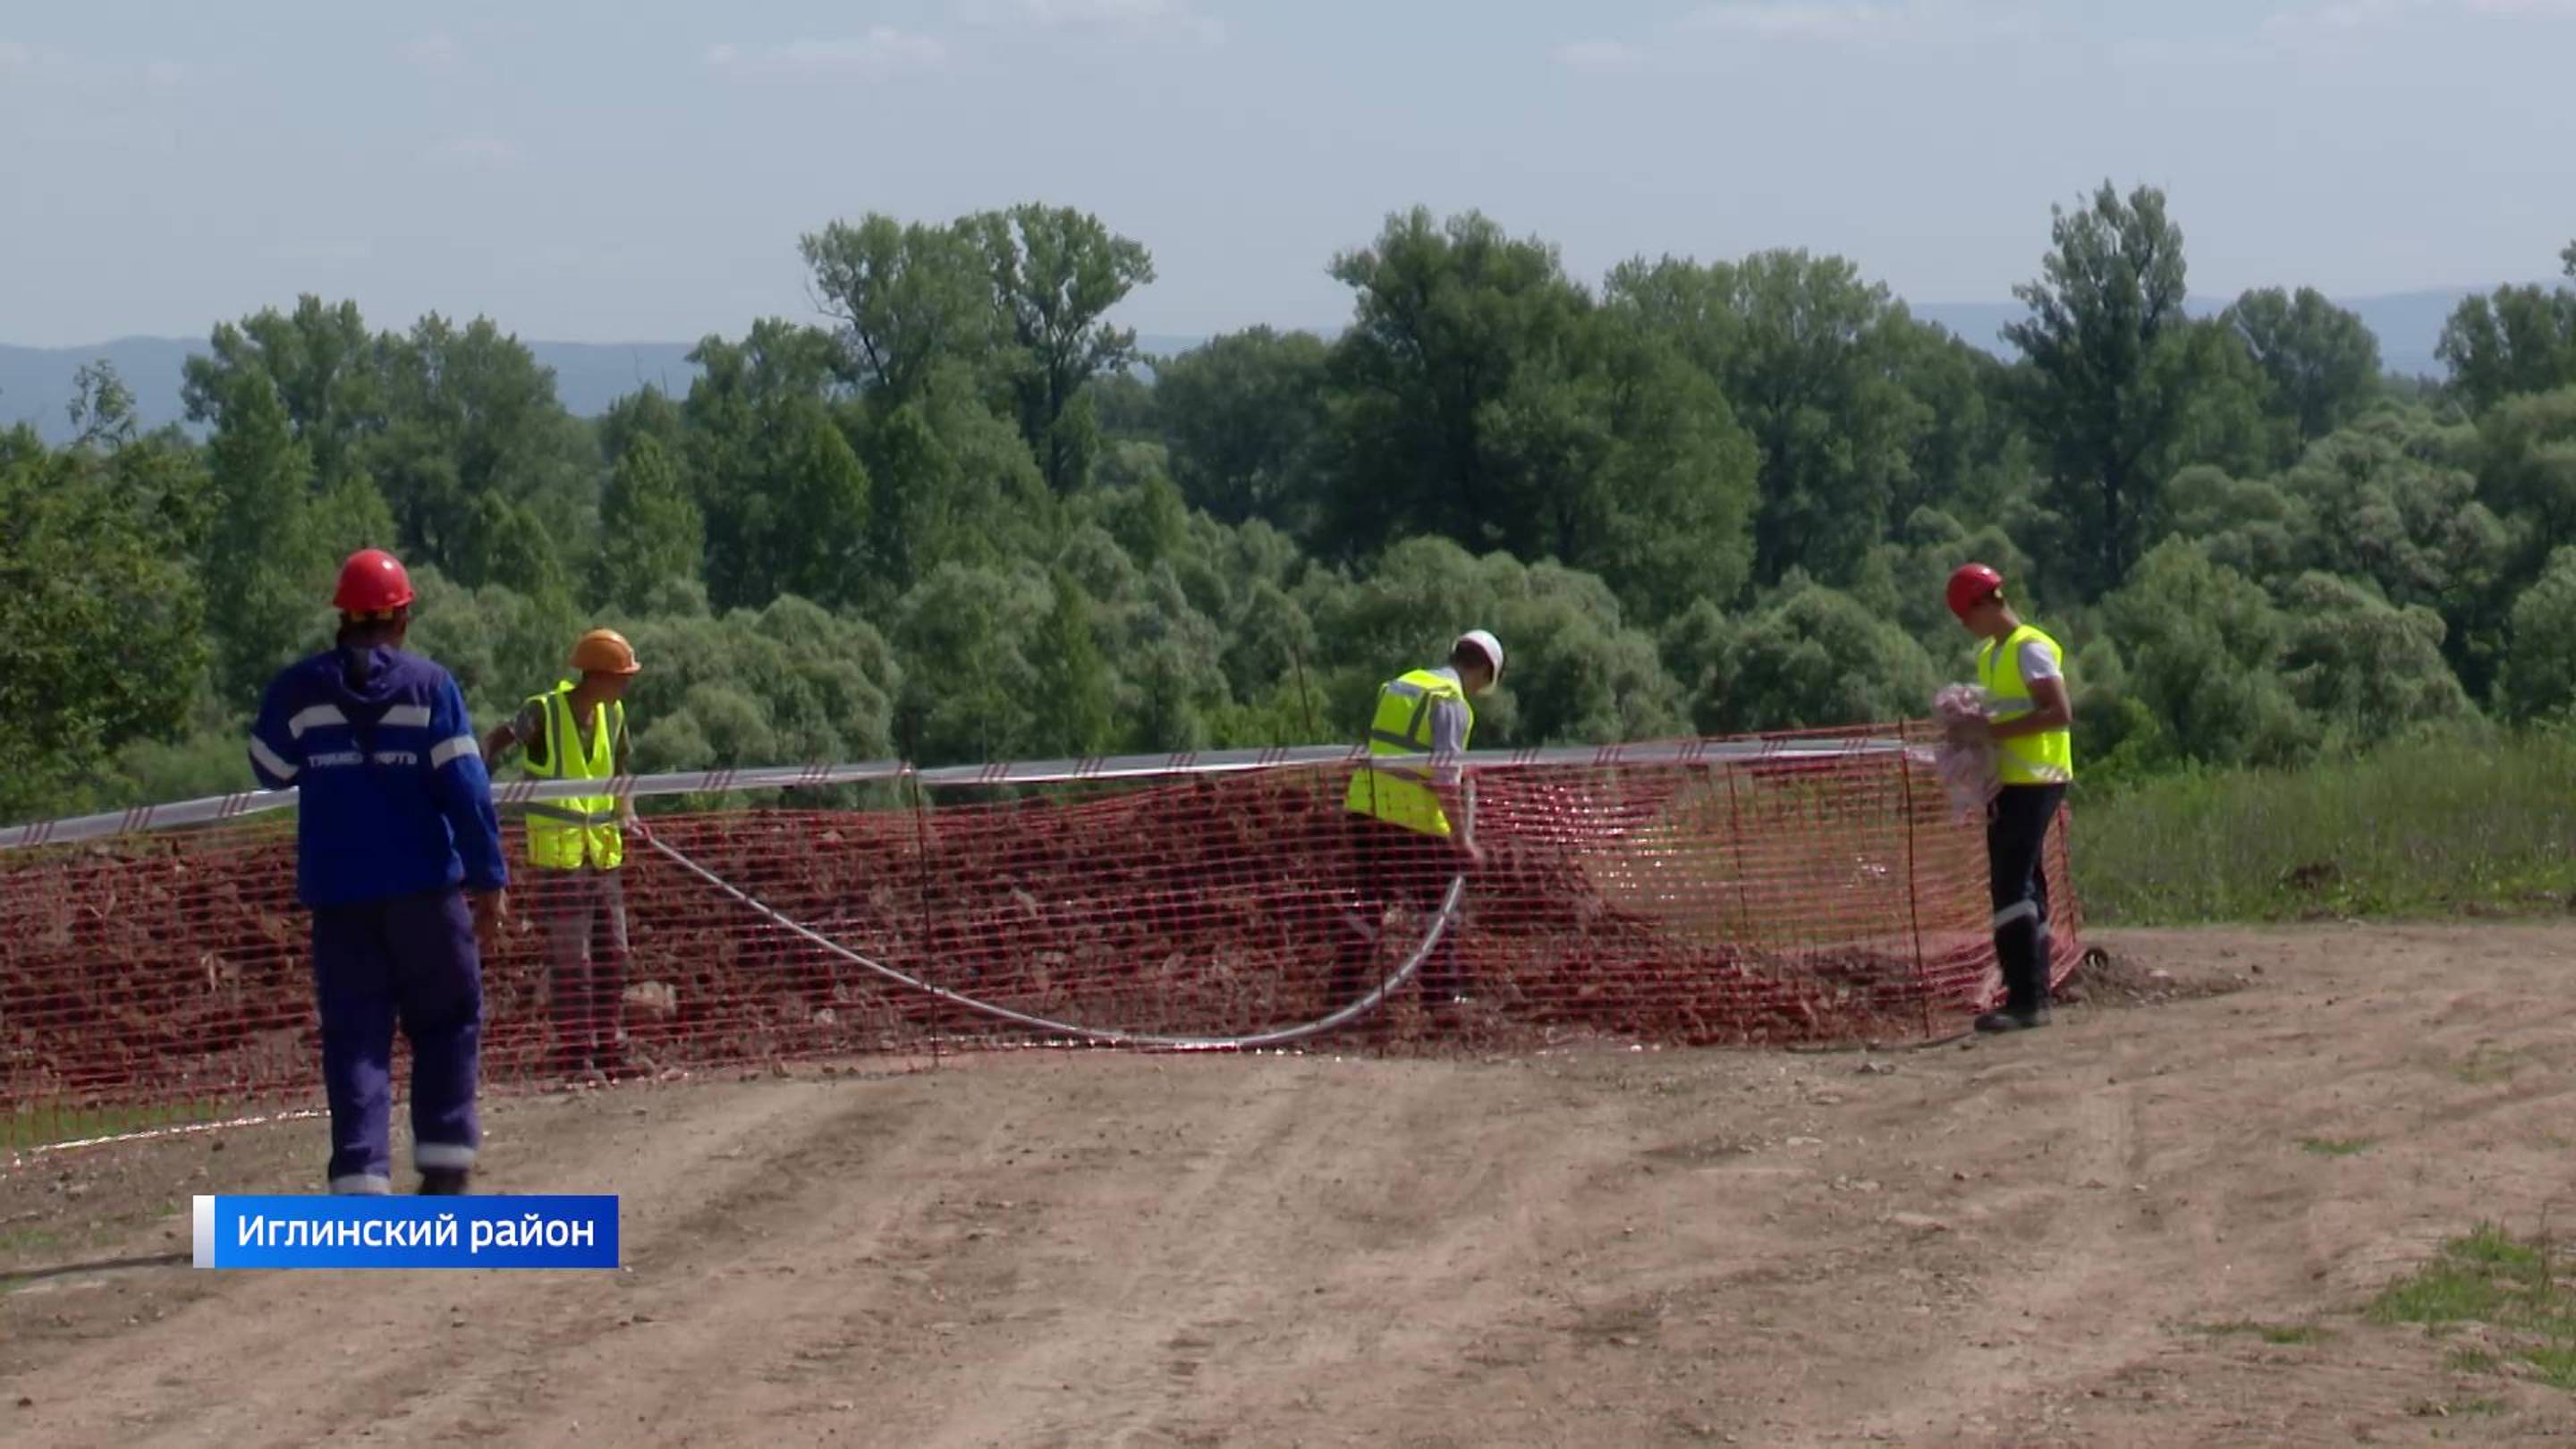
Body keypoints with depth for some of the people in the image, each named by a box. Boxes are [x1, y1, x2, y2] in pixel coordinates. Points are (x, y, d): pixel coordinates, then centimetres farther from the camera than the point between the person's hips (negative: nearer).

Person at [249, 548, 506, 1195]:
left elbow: (271, 770, 15)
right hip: (424, 887, -1)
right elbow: (465, 786, -7)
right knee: (448, 1021, 13)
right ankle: (444, 1160, 7)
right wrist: (489, 878, -4)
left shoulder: (298, 689, 1)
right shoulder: (430, 686, -3)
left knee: (354, 1035, 3)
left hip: (337, 892, 1)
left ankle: (361, 1175, -8)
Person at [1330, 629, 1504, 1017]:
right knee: (1440, 906, 7)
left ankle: (1346, 992, 13)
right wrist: (1462, 838, -14)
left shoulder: (1398, 686, 15)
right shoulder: (1453, 704, -9)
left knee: (1368, 905, 13)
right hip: (1412, 820, -7)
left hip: (1364, 807, 7)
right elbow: (1445, 777, -17)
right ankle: (1442, 996, 9)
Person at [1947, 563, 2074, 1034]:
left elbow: (2061, 714, -19)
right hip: (2007, 782, 10)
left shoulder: (2031, 649, -11)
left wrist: (1999, 729, -21)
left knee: (2013, 887, -14)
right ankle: (2033, 997, 13)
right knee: (2024, 889, 10)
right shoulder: (1989, 655, 18)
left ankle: (2025, 1000, -15)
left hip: (2034, 782, -10)